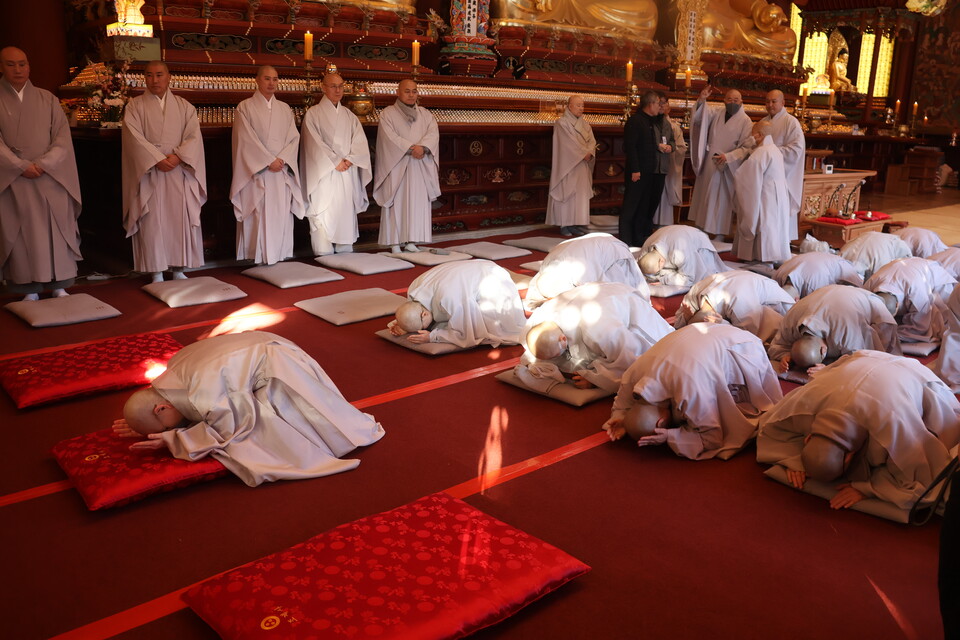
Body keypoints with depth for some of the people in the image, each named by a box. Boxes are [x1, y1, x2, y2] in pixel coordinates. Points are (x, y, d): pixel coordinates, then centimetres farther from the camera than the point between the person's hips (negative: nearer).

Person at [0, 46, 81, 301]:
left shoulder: (47, 99, 8)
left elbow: (63, 138, 2)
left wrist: (44, 164, -12)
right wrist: (21, 166, -15)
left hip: (51, 177, 1)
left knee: (55, 230, 1)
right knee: (21, 233, -1)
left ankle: (59, 285, 8)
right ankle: (29, 289, 4)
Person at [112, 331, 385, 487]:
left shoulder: (201, 391, -35)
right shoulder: (171, 374, -8)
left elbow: (231, 429, -24)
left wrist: (170, 438, -25)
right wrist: (151, 427, -8)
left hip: (276, 367, -8)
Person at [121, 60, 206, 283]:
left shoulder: (184, 106, 11)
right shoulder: (135, 105, 6)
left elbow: (194, 136, 0)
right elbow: (135, 137, -6)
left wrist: (177, 156, -16)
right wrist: (158, 159, -17)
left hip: (179, 171, 2)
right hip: (148, 171, -1)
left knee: (181, 218, 0)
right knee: (152, 221, -3)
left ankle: (179, 269, 9)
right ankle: (156, 272, 2)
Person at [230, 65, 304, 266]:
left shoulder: (285, 109, 15)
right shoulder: (245, 107, 2)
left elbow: (294, 137, 7)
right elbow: (247, 140, -7)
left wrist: (282, 159, -10)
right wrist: (269, 161, -13)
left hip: (282, 172, 4)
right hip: (256, 172, -4)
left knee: (282, 215, 2)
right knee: (258, 214, -6)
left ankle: (280, 256, 8)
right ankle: (258, 259, -3)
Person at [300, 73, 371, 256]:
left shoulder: (349, 115, 17)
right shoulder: (313, 113, 2)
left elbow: (360, 141, 7)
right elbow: (315, 143, -7)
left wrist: (350, 160, -9)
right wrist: (335, 162, -12)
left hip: (348, 173, 5)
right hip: (324, 173, -5)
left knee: (347, 212, 3)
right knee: (325, 214, -8)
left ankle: (346, 253, 9)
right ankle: (324, 258, -6)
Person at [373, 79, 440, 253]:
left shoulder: (426, 114, 15)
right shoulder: (388, 114, 4)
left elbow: (433, 133, -1)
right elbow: (390, 137, -10)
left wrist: (422, 147, -20)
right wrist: (411, 148, -20)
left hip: (420, 166, 4)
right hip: (396, 165, -4)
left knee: (418, 202, -1)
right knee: (396, 202, -5)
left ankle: (411, 240, 2)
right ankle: (395, 242, -4)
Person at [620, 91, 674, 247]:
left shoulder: (660, 122, 18)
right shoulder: (635, 121, -8)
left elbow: (671, 139, 29)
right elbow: (630, 147, -15)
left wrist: (670, 147, 5)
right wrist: (634, 170, -20)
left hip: (657, 171, 8)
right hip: (638, 173, -8)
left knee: (647, 207, 11)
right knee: (631, 207, -3)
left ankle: (640, 239, 18)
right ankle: (625, 240, 1)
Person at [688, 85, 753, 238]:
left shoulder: (746, 121, -8)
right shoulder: (717, 112, 2)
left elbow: (746, 147, -12)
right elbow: (699, 117, -12)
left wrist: (728, 156, -24)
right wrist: (701, 100, -30)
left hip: (727, 168, -4)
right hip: (708, 165, 4)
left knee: (721, 200, 1)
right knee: (704, 197, 9)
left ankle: (719, 234, 8)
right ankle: (701, 229, 17)